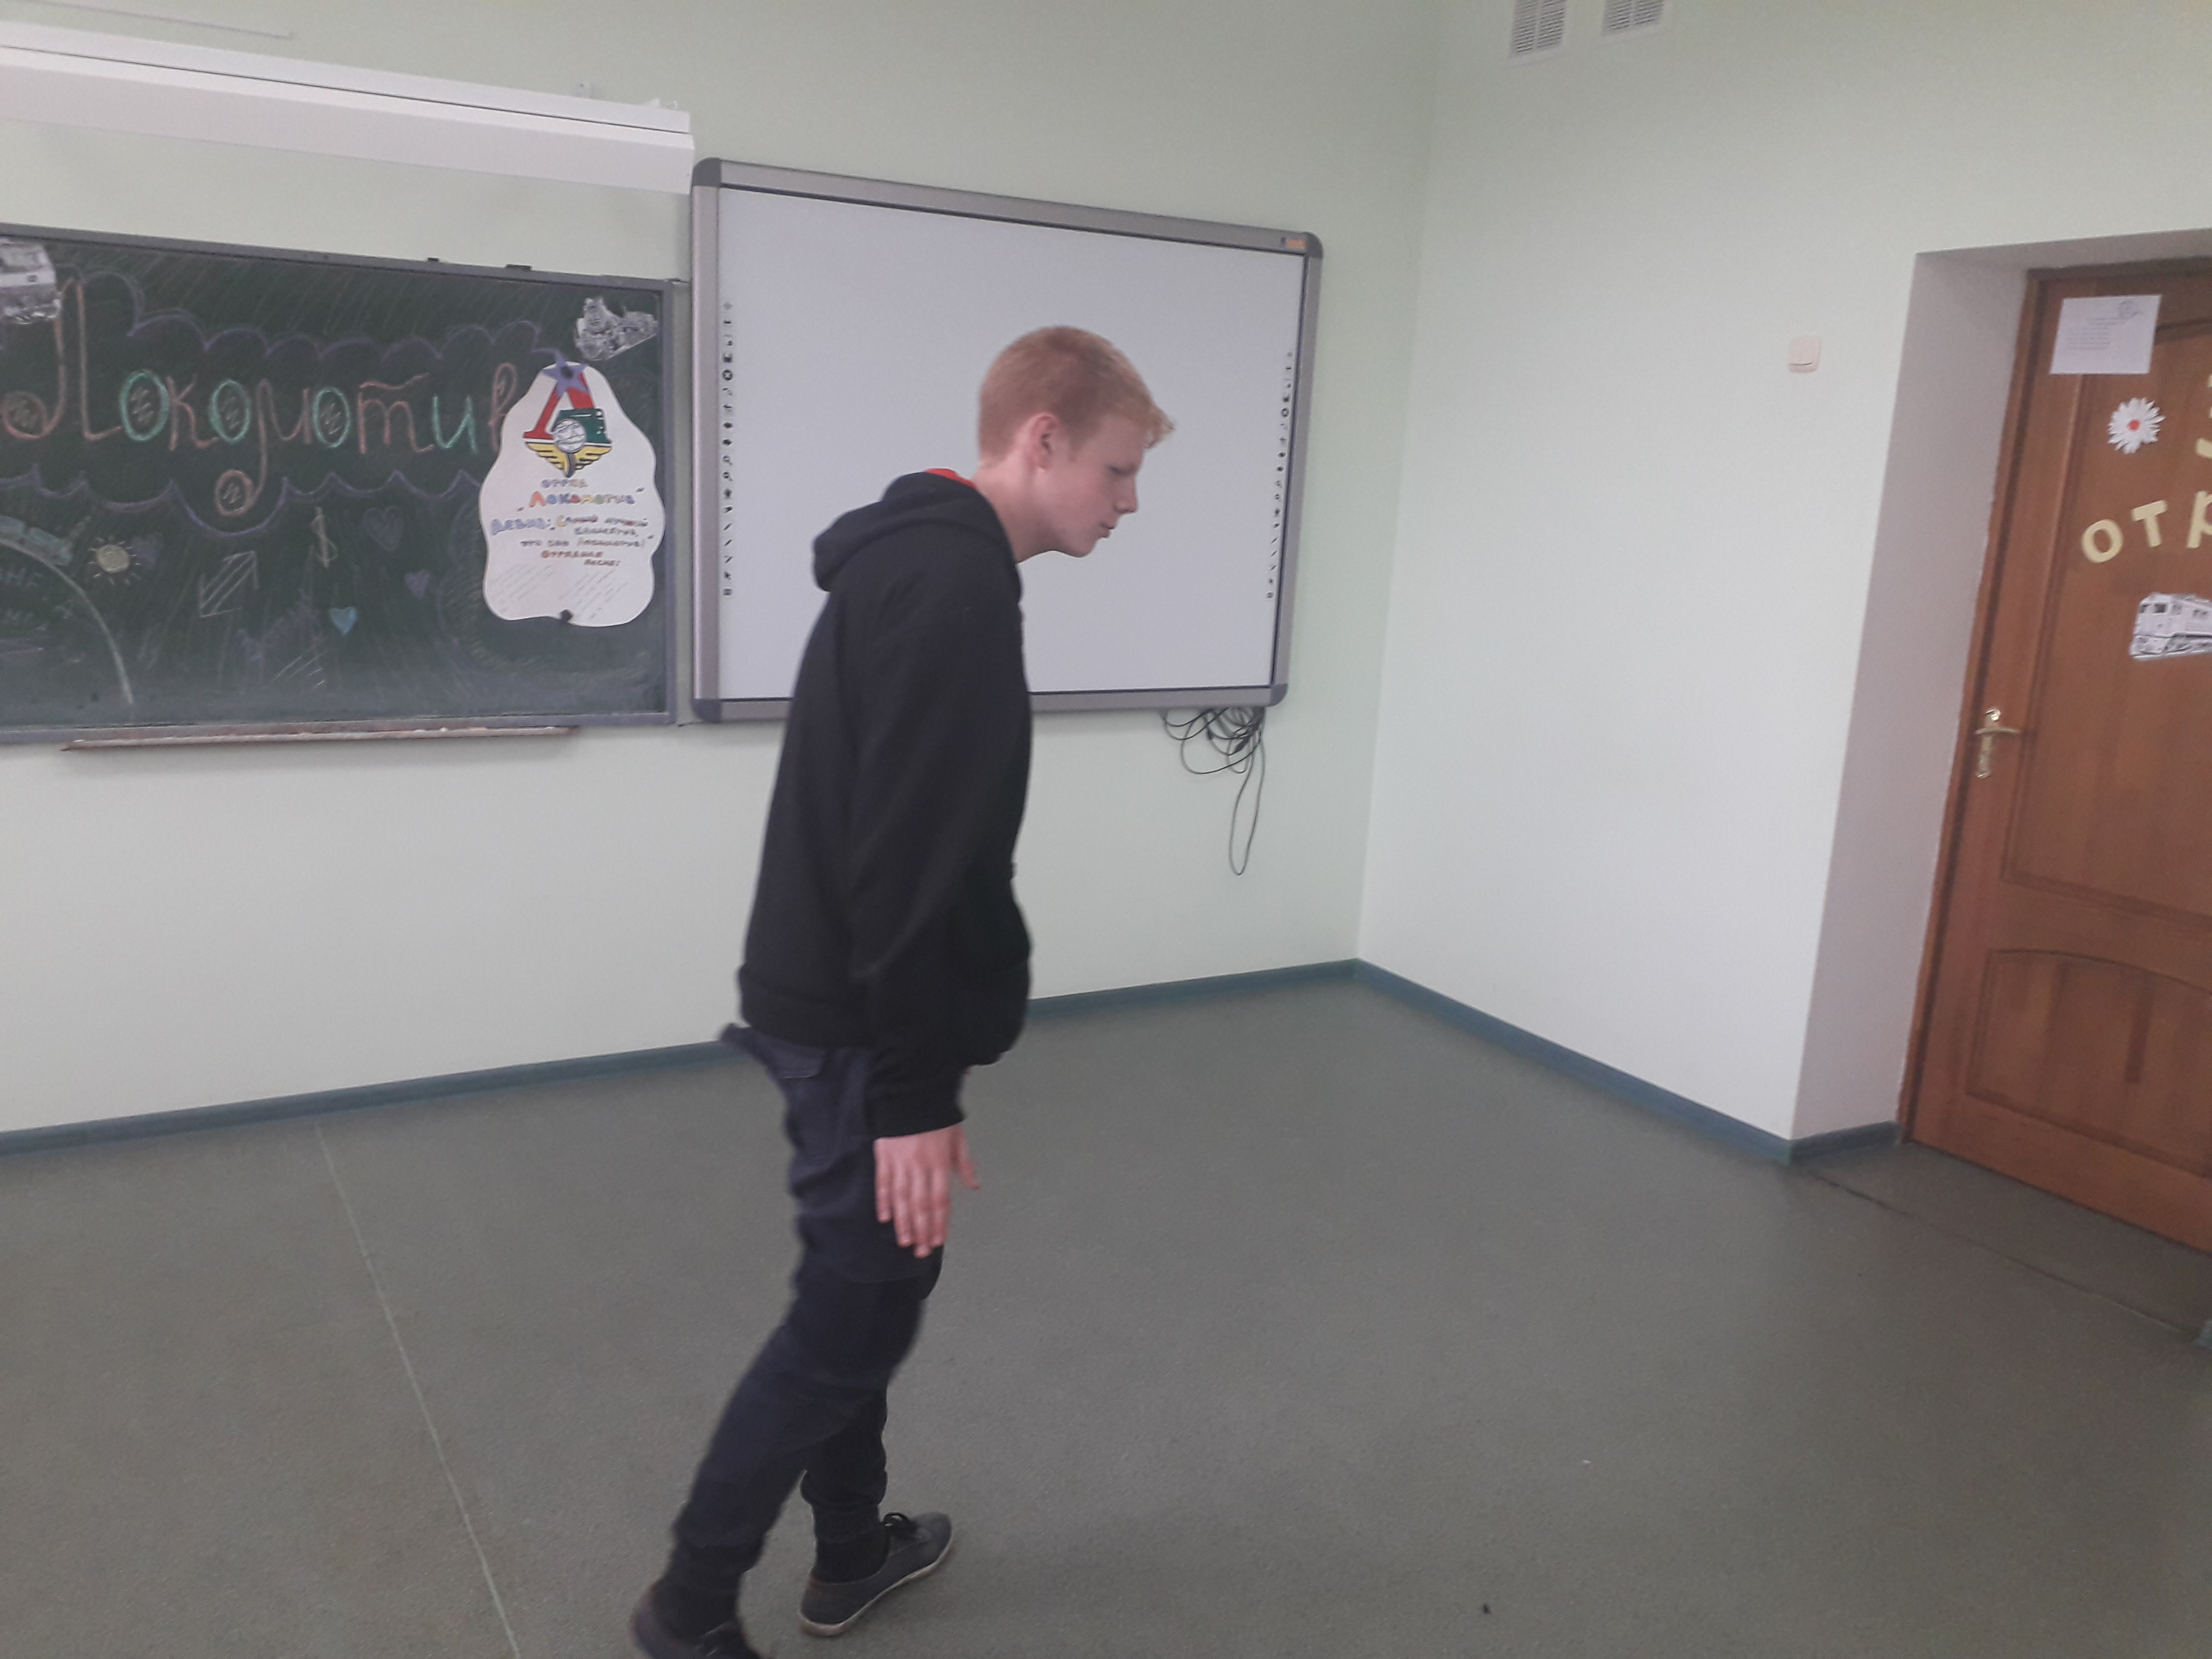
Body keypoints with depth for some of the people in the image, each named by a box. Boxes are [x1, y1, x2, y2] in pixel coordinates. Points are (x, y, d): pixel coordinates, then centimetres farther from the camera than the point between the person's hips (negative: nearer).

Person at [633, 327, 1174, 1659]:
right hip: (858, 1029, -10)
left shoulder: (913, 559, 13)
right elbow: (908, 867, -26)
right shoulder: (956, 585, -21)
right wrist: (918, 1094, -22)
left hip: (827, 1005, 10)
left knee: (866, 1295, 21)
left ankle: (856, 1552, 38)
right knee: (852, 1318, 4)